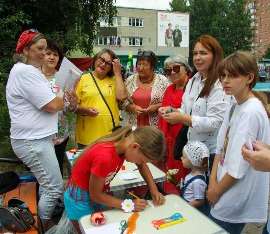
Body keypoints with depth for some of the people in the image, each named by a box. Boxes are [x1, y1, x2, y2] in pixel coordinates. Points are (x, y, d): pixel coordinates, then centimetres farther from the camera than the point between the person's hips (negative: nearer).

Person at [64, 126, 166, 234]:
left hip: (100, 193, 6)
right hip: (80, 198, -6)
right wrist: (129, 205, -19)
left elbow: (142, 165, 4)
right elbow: (95, 195, -22)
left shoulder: (126, 143, -16)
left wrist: (154, 190, -7)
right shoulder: (104, 157, -37)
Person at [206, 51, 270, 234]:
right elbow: (221, 149, 5)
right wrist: (213, 183, -3)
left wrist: (216, 191, -9)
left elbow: (238, 167, -22)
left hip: (235, 202, -8)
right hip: (226, 194, 8)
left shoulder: (251, 112, -22)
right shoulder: (234, 108, 7)